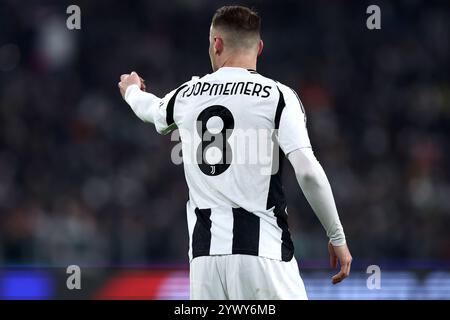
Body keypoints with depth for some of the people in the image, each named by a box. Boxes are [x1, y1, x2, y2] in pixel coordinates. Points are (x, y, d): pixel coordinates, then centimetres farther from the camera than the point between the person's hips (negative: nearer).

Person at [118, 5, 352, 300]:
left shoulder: (187, 95, 12)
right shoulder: (278, 96, -2)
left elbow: (151, 108, 37)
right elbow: (308, 172, -12)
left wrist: (132, 91, 61)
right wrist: (337, 237, -2)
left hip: (205, 251, 4)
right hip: (262, 250, -4)